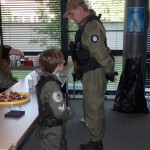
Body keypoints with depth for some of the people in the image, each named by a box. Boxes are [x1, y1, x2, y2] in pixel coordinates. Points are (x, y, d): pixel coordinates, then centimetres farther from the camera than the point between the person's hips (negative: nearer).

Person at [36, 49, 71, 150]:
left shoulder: (43, 80, 2)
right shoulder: (52, 85, -27)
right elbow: (60, 112, -29)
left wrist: (65, 110, 4)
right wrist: (68, 111, -9)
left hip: (46, 123, 9)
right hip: (53, 130, -9)